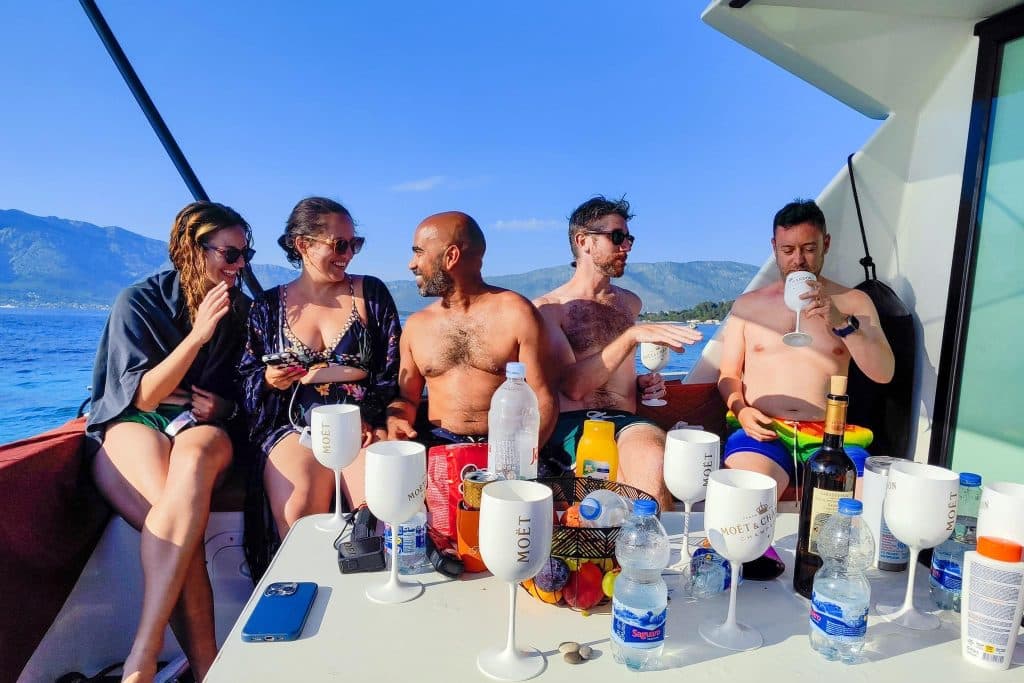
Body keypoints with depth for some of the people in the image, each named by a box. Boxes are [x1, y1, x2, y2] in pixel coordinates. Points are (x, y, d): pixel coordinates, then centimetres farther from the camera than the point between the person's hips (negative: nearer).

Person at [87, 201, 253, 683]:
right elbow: (141, 396, -9)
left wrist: (223, 408, -6)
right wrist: (198, 334, -19)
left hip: (203, 427, 2)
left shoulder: (241, 309, 9)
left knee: (194, 464, -38)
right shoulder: (139, 301, -2)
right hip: (130, 425, -2)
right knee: (180, 518, -35)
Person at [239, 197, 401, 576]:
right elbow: (248, 376, 17)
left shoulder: (371, 293, 10)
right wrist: (269, 381, -6)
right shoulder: (268, 306, 13)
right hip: (295, 428, 1)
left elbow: (394, 369, 5)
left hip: (363, 424, 0)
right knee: (297, 517, -26)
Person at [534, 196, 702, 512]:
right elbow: (573, 386, -11)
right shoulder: (547, 308, 2)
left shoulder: (630, 303, 20)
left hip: (626, 421, 4)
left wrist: (642, 383, 13)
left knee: (654, 460, -33)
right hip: (571, 426, -4)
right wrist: (634, 335, -18)